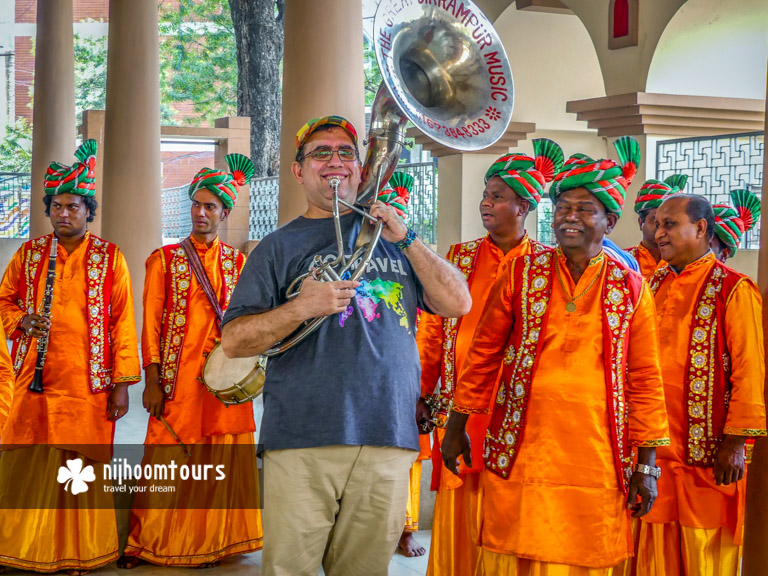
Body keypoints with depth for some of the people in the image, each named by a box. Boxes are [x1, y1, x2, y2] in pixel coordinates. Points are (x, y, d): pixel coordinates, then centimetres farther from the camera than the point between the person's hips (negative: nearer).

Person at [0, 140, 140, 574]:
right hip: (35, 381, 2)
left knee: (83, 467, 2)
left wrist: (122, 383, -4)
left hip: (89, 384, -2)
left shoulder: (110, 258, 2)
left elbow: (123, 323, 1)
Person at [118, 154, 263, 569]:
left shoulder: (238, 263, 11)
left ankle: (213, 542, 15)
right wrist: (152, 382, -6)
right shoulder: (164, 259, 5)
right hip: (178, 379, -2)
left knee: (221, 460, 4)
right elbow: (152, 323, 1)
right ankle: (146, 542, 11)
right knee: (169, 459, -1)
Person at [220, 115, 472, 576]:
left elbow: (459, 304, 8)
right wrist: (302, 308, -13)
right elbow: (234, 340, 3)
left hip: (387, 437, 2)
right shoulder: (280, 247, 9)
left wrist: (407, 238, -1)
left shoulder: (390, 237, 17)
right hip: (302, 438, -2)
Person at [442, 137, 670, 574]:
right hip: (521, 455, 0)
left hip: (597, 463, 0)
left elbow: (645, 381, 5)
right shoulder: (522, 275, 4)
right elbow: (483, 354, 9)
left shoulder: (631, 289, 4)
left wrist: (647, 464, 3)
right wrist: (456, 427, 10)